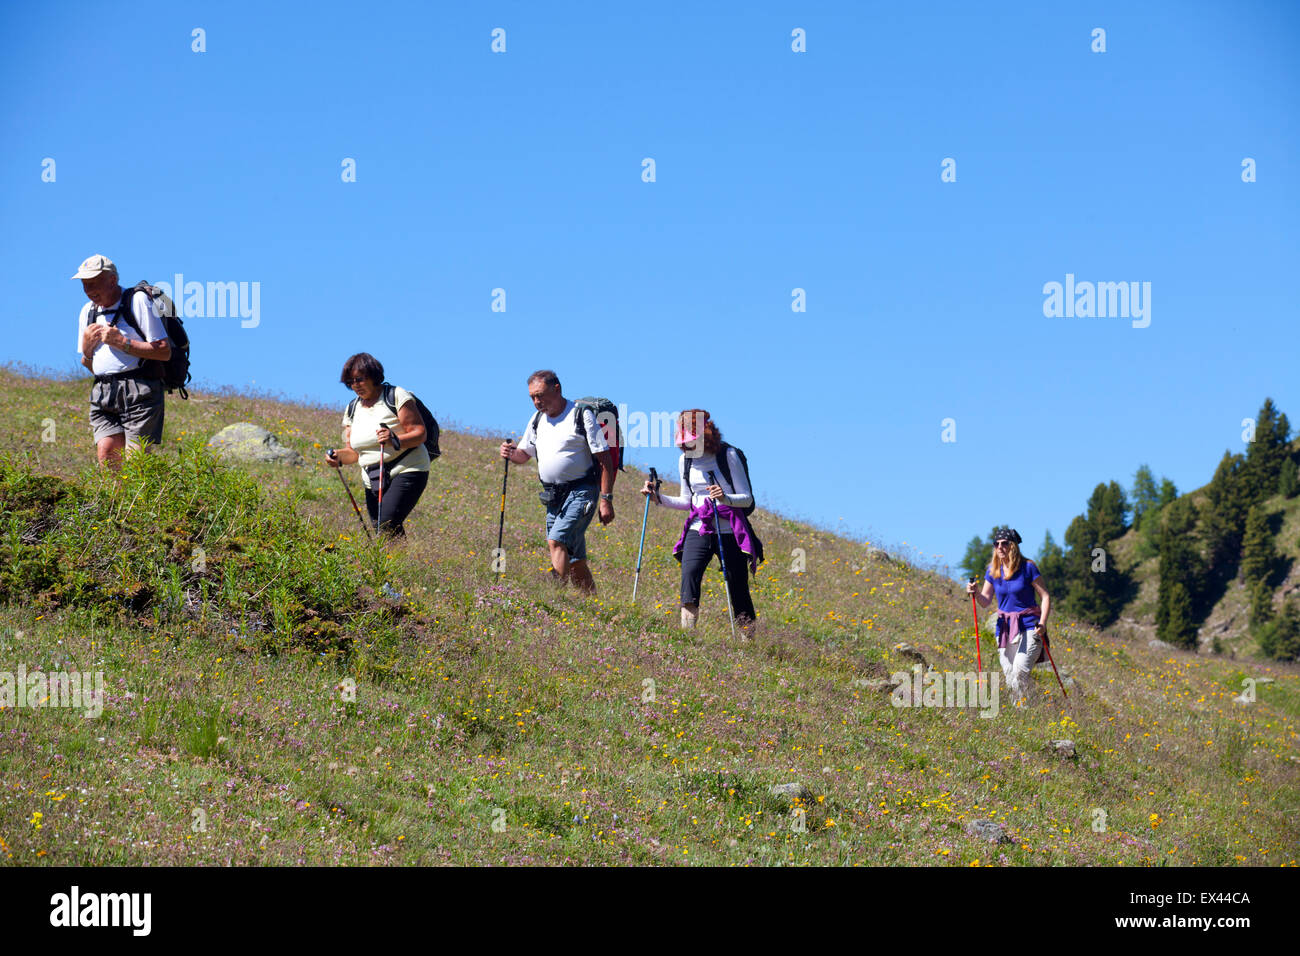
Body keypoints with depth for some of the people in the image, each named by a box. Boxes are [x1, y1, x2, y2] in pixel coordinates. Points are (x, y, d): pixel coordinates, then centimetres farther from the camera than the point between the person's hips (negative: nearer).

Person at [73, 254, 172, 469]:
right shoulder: (88, 311, 19)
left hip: (139, 389, -6)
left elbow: (164, 352, -7)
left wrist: (122, 342, -11)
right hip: (103, 393, 6)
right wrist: (86, 347, 4)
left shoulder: (137, 301, -2)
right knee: (106, 456, -12)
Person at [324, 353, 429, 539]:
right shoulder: (352, 409, 13)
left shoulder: (396, 396, -5)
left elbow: (419, 433, -11)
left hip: (407, 471, -7)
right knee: (381, 532, 1)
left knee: (387, 525, -25)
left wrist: (396, 441, -30)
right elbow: (353, 452, 14)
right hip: (373, 480, 7)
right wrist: (339, 457, -8)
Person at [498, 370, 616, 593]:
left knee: (556, 541, -23)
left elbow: (604, 459, -9)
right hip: (553, 497, 7)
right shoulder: (537, 420, 13)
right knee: (575, 561, 8)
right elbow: (524, 455, 23)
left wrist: (606, 499, -14)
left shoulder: (581, 416, -8)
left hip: (581, 491, -7)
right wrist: (512, 453, -2)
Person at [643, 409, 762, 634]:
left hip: (729, 532, -3)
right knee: (689, 575, -20)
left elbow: (747, 498, -5)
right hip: (698, 531, 3)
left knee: (738, 588, 1)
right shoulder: (685, 460, 9)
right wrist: (659, 498, 5)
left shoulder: (728, 455, -6)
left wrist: (725, 498, -25)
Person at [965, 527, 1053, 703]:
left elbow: (1045, 596, -3)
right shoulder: (993, 570, 7)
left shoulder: (1027, 567, -6)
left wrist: (1042, 623, -15)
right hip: (1005, 628, 5)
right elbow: (986, 602, 11)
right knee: (1009, 675, 1)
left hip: (1028, 626, -5)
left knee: (1020, 670, -20)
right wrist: (976, 593, -11)